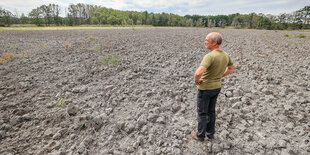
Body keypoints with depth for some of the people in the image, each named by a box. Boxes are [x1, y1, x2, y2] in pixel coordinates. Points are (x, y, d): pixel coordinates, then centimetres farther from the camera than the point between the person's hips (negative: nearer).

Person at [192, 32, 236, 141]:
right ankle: (210, 133, 37)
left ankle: (200, 135, 27)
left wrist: (196, 81, -19)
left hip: (205, 88, -7)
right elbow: (232, 68, 18)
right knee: (211, 111, 21)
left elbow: (198, 73, -40)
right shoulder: (225, 55, -1)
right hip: (217, 87, 8)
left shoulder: (210, 56, -28)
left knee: (202, 113, 10)